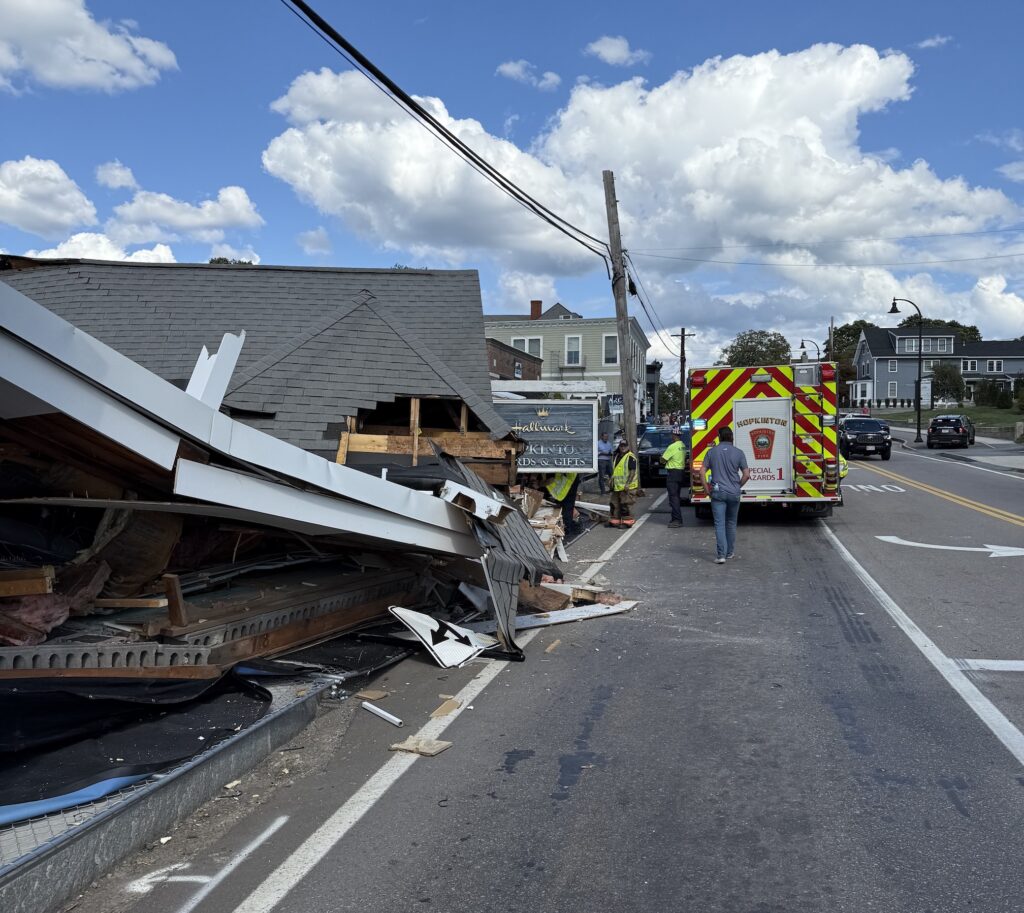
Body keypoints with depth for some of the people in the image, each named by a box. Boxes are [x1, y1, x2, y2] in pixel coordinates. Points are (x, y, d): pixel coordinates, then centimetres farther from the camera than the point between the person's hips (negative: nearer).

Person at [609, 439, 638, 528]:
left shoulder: (631, 457, -11)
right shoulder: (617, 456, 17)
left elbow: (633, 472, -17)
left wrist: (628, 484, -22)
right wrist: (612, 480, 22)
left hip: (626, 487, -9)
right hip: (617, 486, 9)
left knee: (624, 504, -6)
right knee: (614, 503, 12)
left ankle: (626, 521, 4)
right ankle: (614, 520, 21)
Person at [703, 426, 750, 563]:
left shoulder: (712, 452, 0)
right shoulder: (738, 452, -1)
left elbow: (703, 472, -1)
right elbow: (746, 474, -3)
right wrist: (738, 487, 11)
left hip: (718, 493, -1)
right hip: (734, 493, 1)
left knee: (719, 524, -3)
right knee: (731, 523, 16)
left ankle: (721, 555, -11)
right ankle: (730, 552, 25)